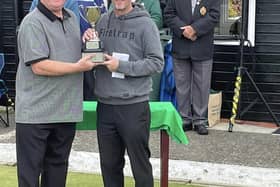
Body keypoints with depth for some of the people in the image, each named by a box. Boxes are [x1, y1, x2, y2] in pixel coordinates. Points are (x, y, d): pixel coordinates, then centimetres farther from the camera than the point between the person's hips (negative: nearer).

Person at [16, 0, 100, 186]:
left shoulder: (72, 18, 12)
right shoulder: (33, 23, -14)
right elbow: (38, 66, -22)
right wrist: (78, 67, -16)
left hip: (66, 110, 7)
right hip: (36, 113, -7)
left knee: (58, 165, 17)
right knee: (30, 169, 2)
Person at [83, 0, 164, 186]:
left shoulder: (145, 24, -7)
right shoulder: (103, 21, 8)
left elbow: (157, 62, -10)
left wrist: (121, 66, -16)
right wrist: (88, 41, -4)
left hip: (134, 106, -4)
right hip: (104, 105, 5)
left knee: (140, 164, 6)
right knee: (109, 164, 15)